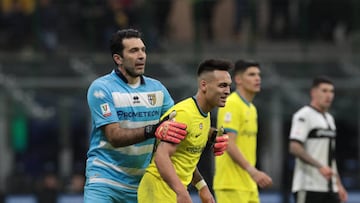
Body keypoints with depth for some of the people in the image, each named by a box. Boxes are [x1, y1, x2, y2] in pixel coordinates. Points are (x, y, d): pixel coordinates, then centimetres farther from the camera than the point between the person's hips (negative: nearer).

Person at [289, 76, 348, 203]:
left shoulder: (329, 118, 20)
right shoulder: (304, 116, -8)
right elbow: (294, 148, -19)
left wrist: (338, 184, 19)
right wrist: (320, 167, -27)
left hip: (329, 188, 9)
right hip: (308, 187, -9)